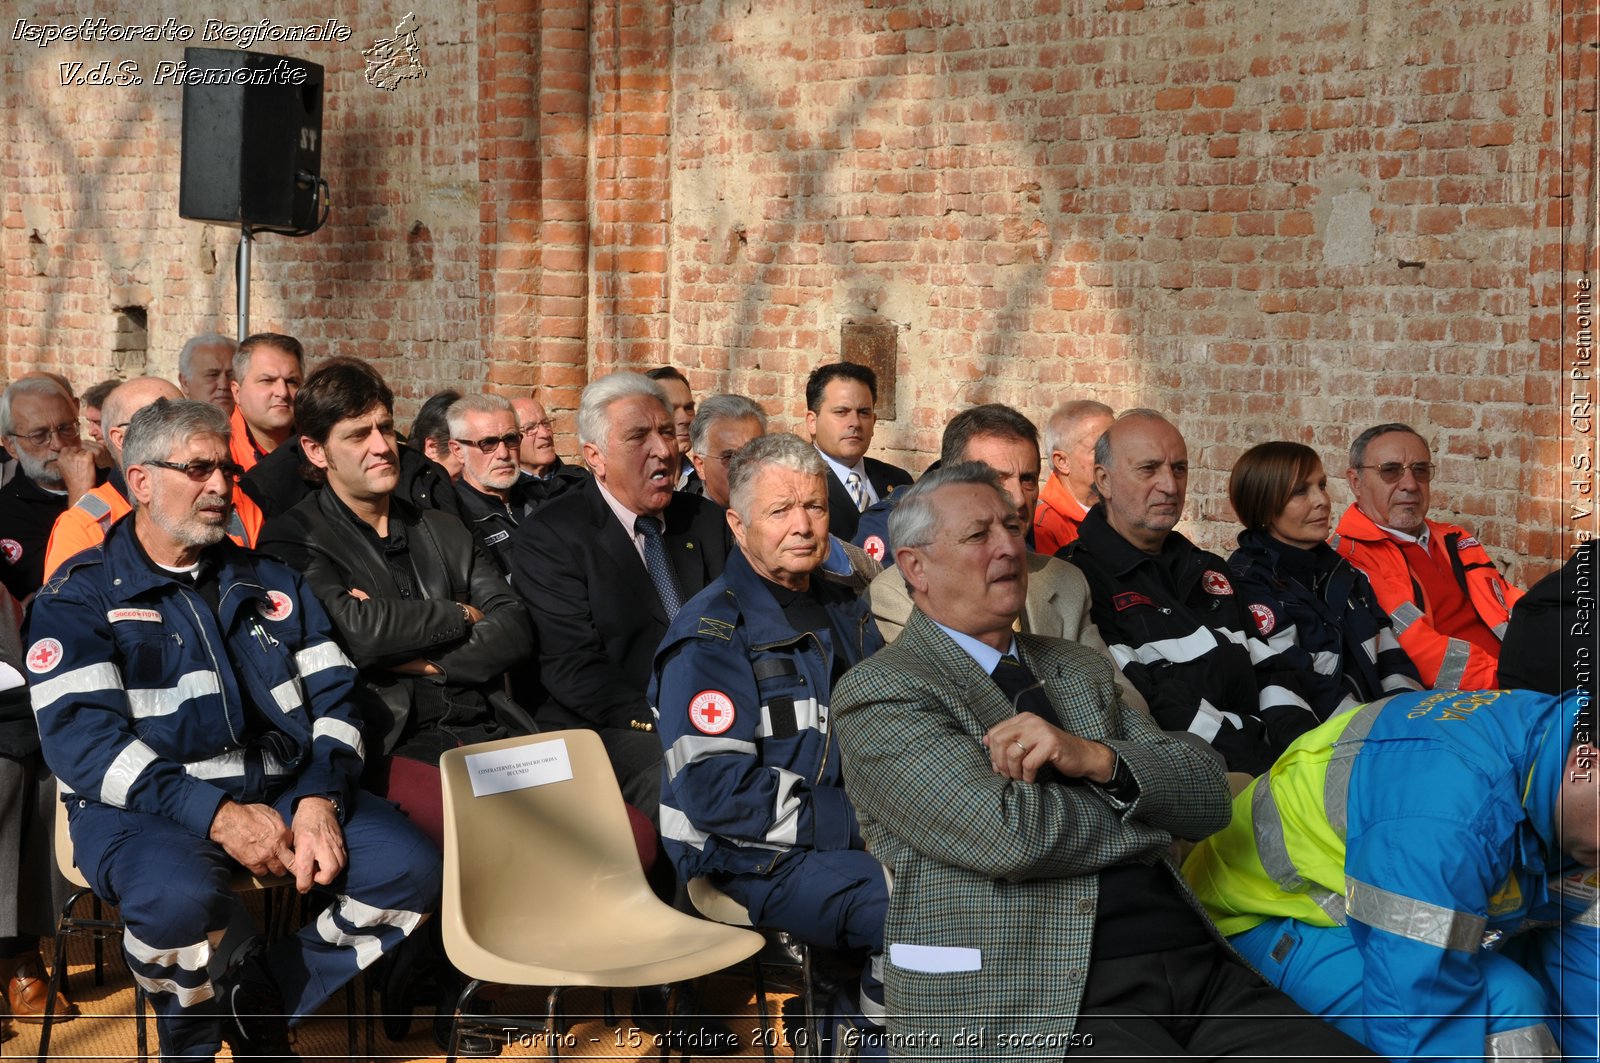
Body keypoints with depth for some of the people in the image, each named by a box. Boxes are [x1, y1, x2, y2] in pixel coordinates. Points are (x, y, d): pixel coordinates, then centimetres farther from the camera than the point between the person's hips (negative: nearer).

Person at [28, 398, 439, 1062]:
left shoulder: (270, 583, 19)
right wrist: (217, 814, -20)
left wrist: (320, 799, -11)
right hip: (150, 804, -4)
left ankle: (259, 996, -1)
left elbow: (334, 698, 11)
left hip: (286, 791, 4)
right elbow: (80, 734, -9)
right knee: (180, 898, -37)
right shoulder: (80, 596, 4)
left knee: (410, 869, -20)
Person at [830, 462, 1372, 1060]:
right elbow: (1010, 834, -13)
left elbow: (1208, 799, 11)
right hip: (1026, 1004, -5)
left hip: (1196, 965, 6)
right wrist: (1148, 811, 4)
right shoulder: (876, 693, 1)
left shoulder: (1081, 670, 22)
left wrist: (1095, 759, -9)